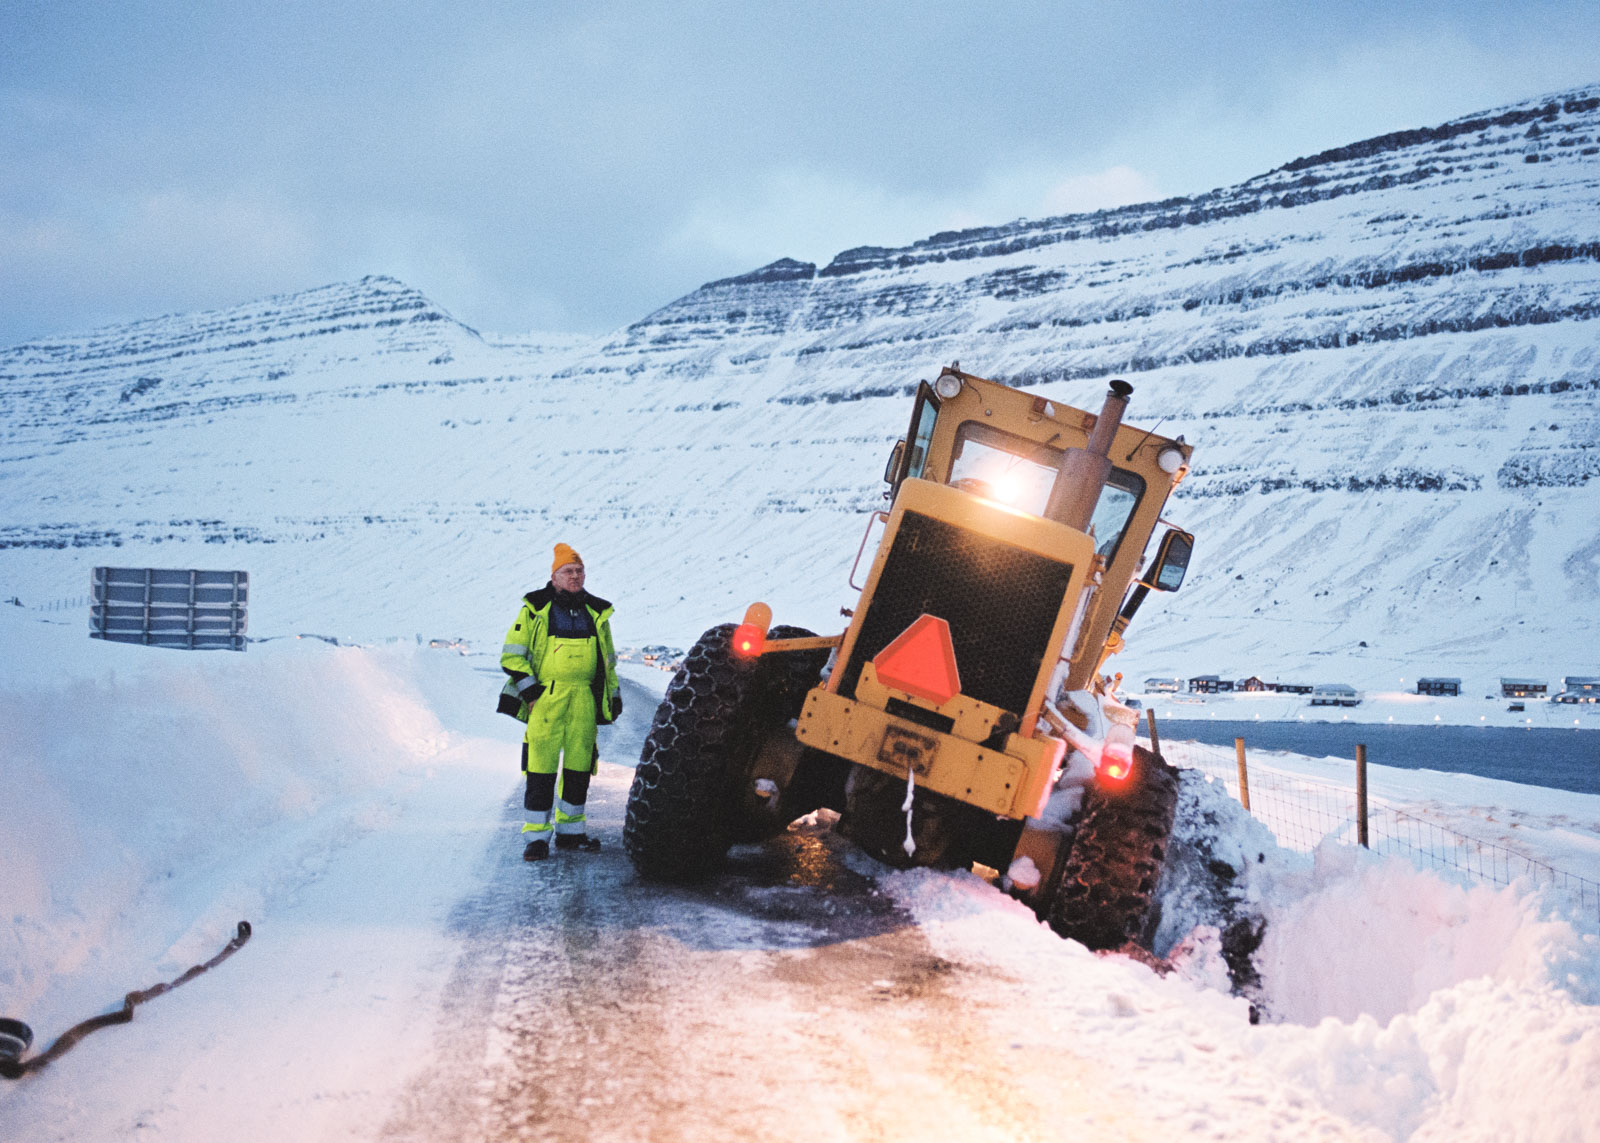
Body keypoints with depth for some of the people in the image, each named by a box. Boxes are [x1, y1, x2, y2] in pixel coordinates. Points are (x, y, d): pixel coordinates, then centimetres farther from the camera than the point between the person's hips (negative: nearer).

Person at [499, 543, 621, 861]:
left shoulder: (596, 613, 16)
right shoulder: (535, 610, 2)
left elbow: (608, 660, 26)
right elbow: (512, 655, 1)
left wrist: (613, 694, 22)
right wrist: (529, 688, -8)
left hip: (584, 701, 4)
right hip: (546, 698, -4)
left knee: (580, 766, 6)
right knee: (541, 766, -9)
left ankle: (571, 829, 18)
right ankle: (538, 835, -5)